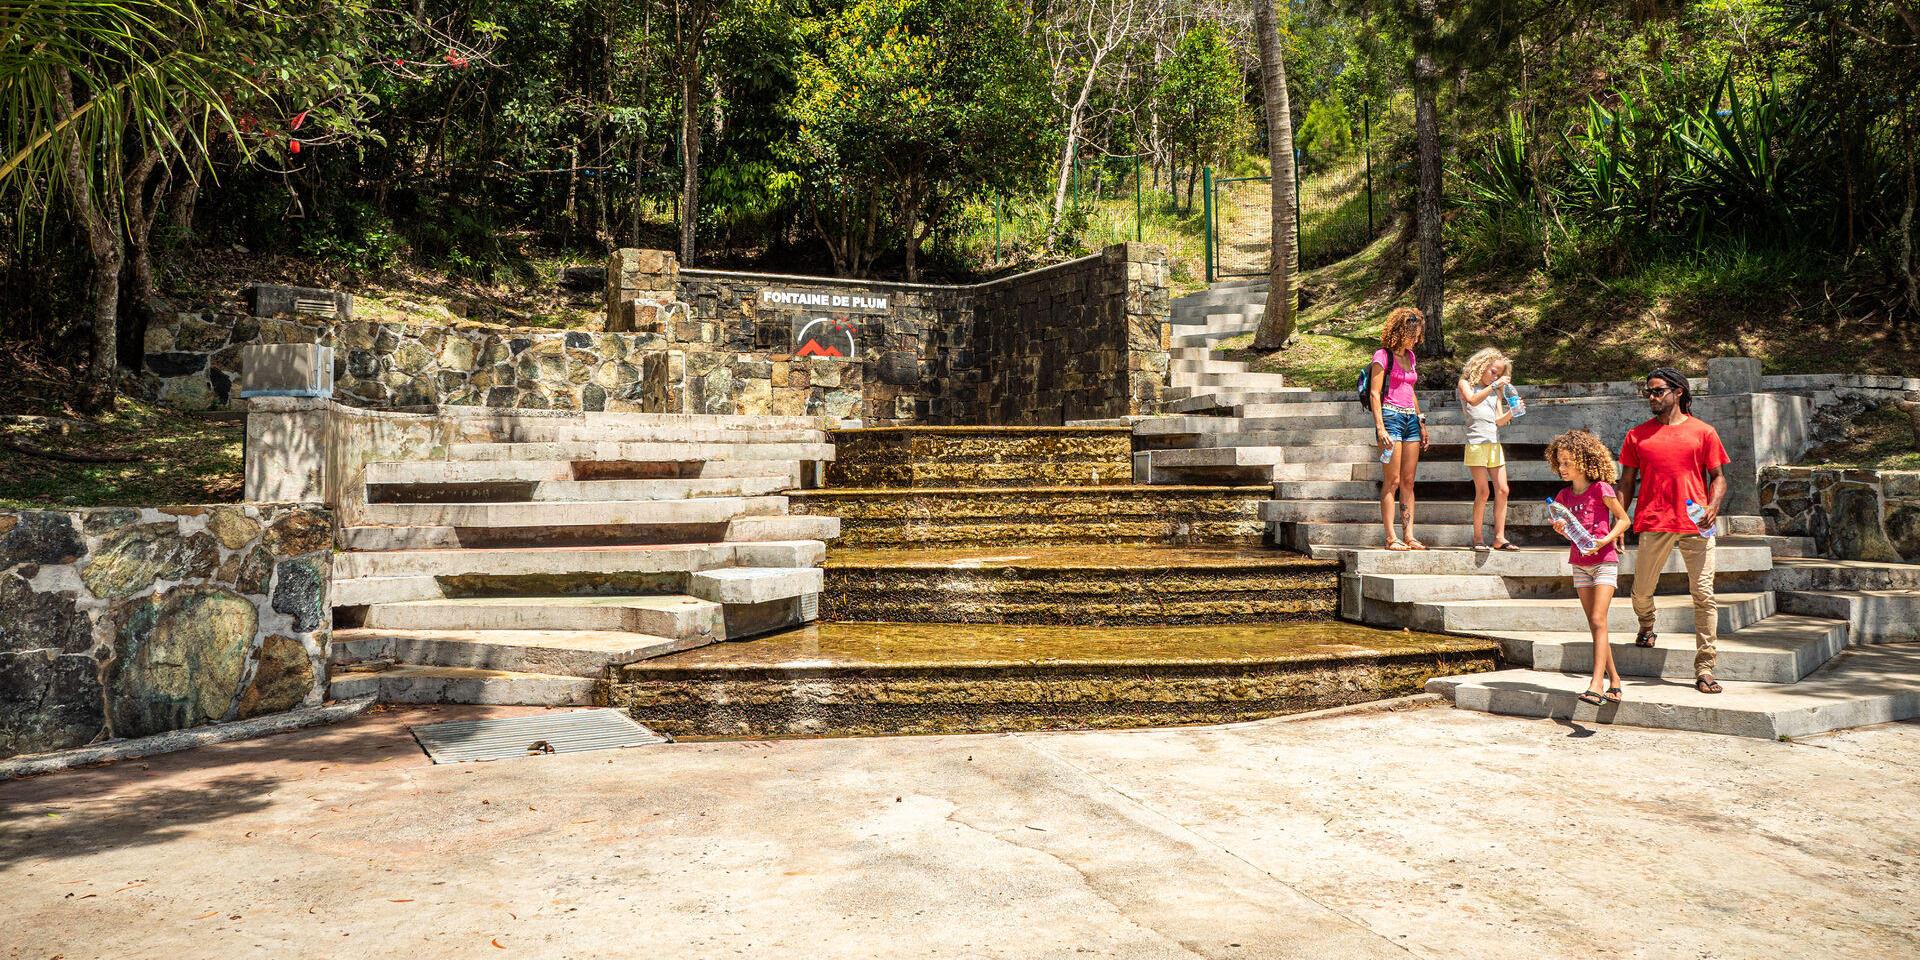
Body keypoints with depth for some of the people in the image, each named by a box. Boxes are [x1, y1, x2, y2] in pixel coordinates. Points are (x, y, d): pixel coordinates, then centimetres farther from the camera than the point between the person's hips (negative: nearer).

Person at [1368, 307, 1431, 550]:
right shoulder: (1383, 355, -5)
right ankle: (1391, 538, -7)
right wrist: (1380, 428, -17)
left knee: (1408, 482, 5)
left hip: (1411, 419, 7)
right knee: (1392, 481, -8)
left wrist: (1421, 424, 21)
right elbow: (1374, 393, -10)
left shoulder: (1409, 355, 17)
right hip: (1391, 416, -7)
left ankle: (1409, 536, 6)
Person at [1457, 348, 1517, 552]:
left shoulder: (1496, 392, 19)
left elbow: (1499, 420, 11)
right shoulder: (1466, 384, 4)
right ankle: (1477, 538, -2)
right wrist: (1494, 385, -23)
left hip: (1494, 443, 6)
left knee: (1502, 490, 1)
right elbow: (1472, 400, -19)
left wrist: (1512, 412, -7)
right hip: (1476, 442, -6)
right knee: (1482, 491, -9)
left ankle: (1499, 537, 6)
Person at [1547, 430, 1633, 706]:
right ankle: (1613, 679, 17)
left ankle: (1596, 684, -20)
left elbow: (1624, 519, -4)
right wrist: (1560, 529, -5)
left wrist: (1606, 539, -18)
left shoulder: (1601, 489, -8)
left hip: (1604, 561, -6)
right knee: (1595, 625, 8)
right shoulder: (1564, 496, 9)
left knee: (1597, 621, -15)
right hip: (1580, 564, 6)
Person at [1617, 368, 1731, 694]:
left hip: (1696, 524, -2)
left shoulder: (1703, 432, 7)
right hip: (1653, 523, 2)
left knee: (1704, 594, -5)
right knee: (1641, 591, 7)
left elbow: (1718, 477, 8)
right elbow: (1627, 482, 13)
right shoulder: (1637, 435, 11)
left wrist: (1713, 507, -10)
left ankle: (1704, 670, -1)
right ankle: (1646, 628, 41)